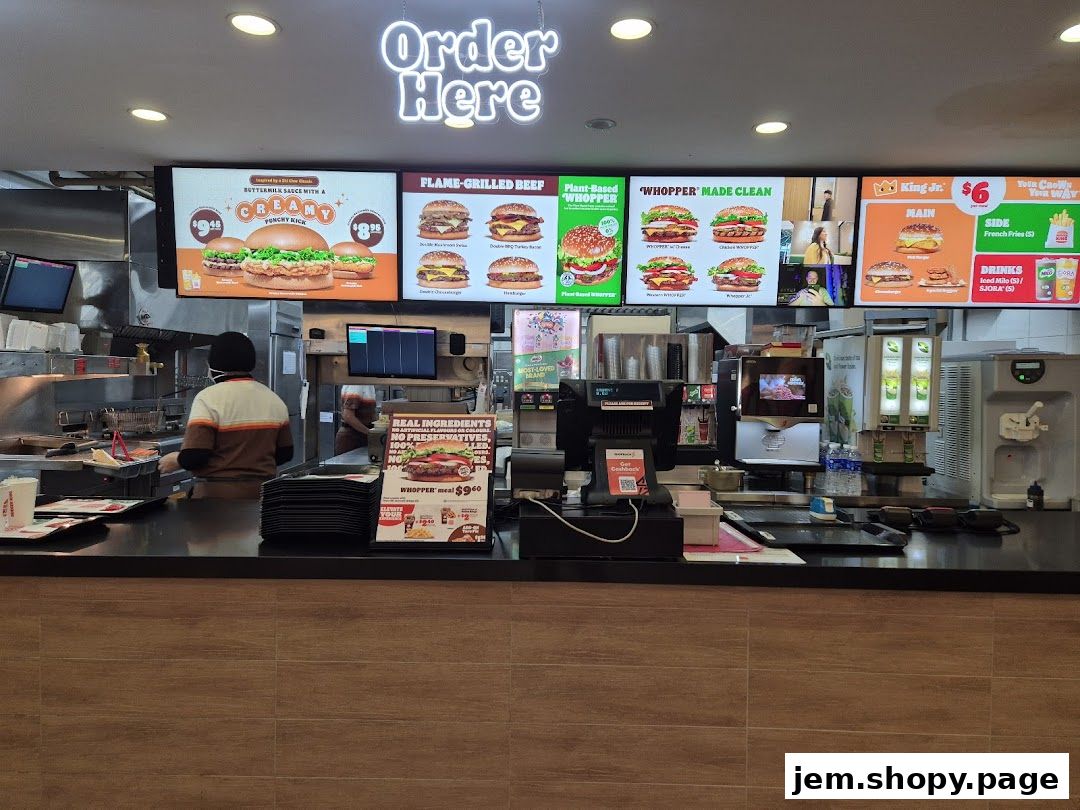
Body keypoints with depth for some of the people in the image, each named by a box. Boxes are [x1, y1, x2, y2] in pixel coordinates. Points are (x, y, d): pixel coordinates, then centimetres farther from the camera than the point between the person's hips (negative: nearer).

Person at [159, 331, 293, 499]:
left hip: (218, 492, -5)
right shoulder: (274, 399, 5)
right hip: (263, 490, 5)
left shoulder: (209, 398, -12)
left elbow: (194, 455, -17)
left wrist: (176, 461, 3)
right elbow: (285, 453, 9)